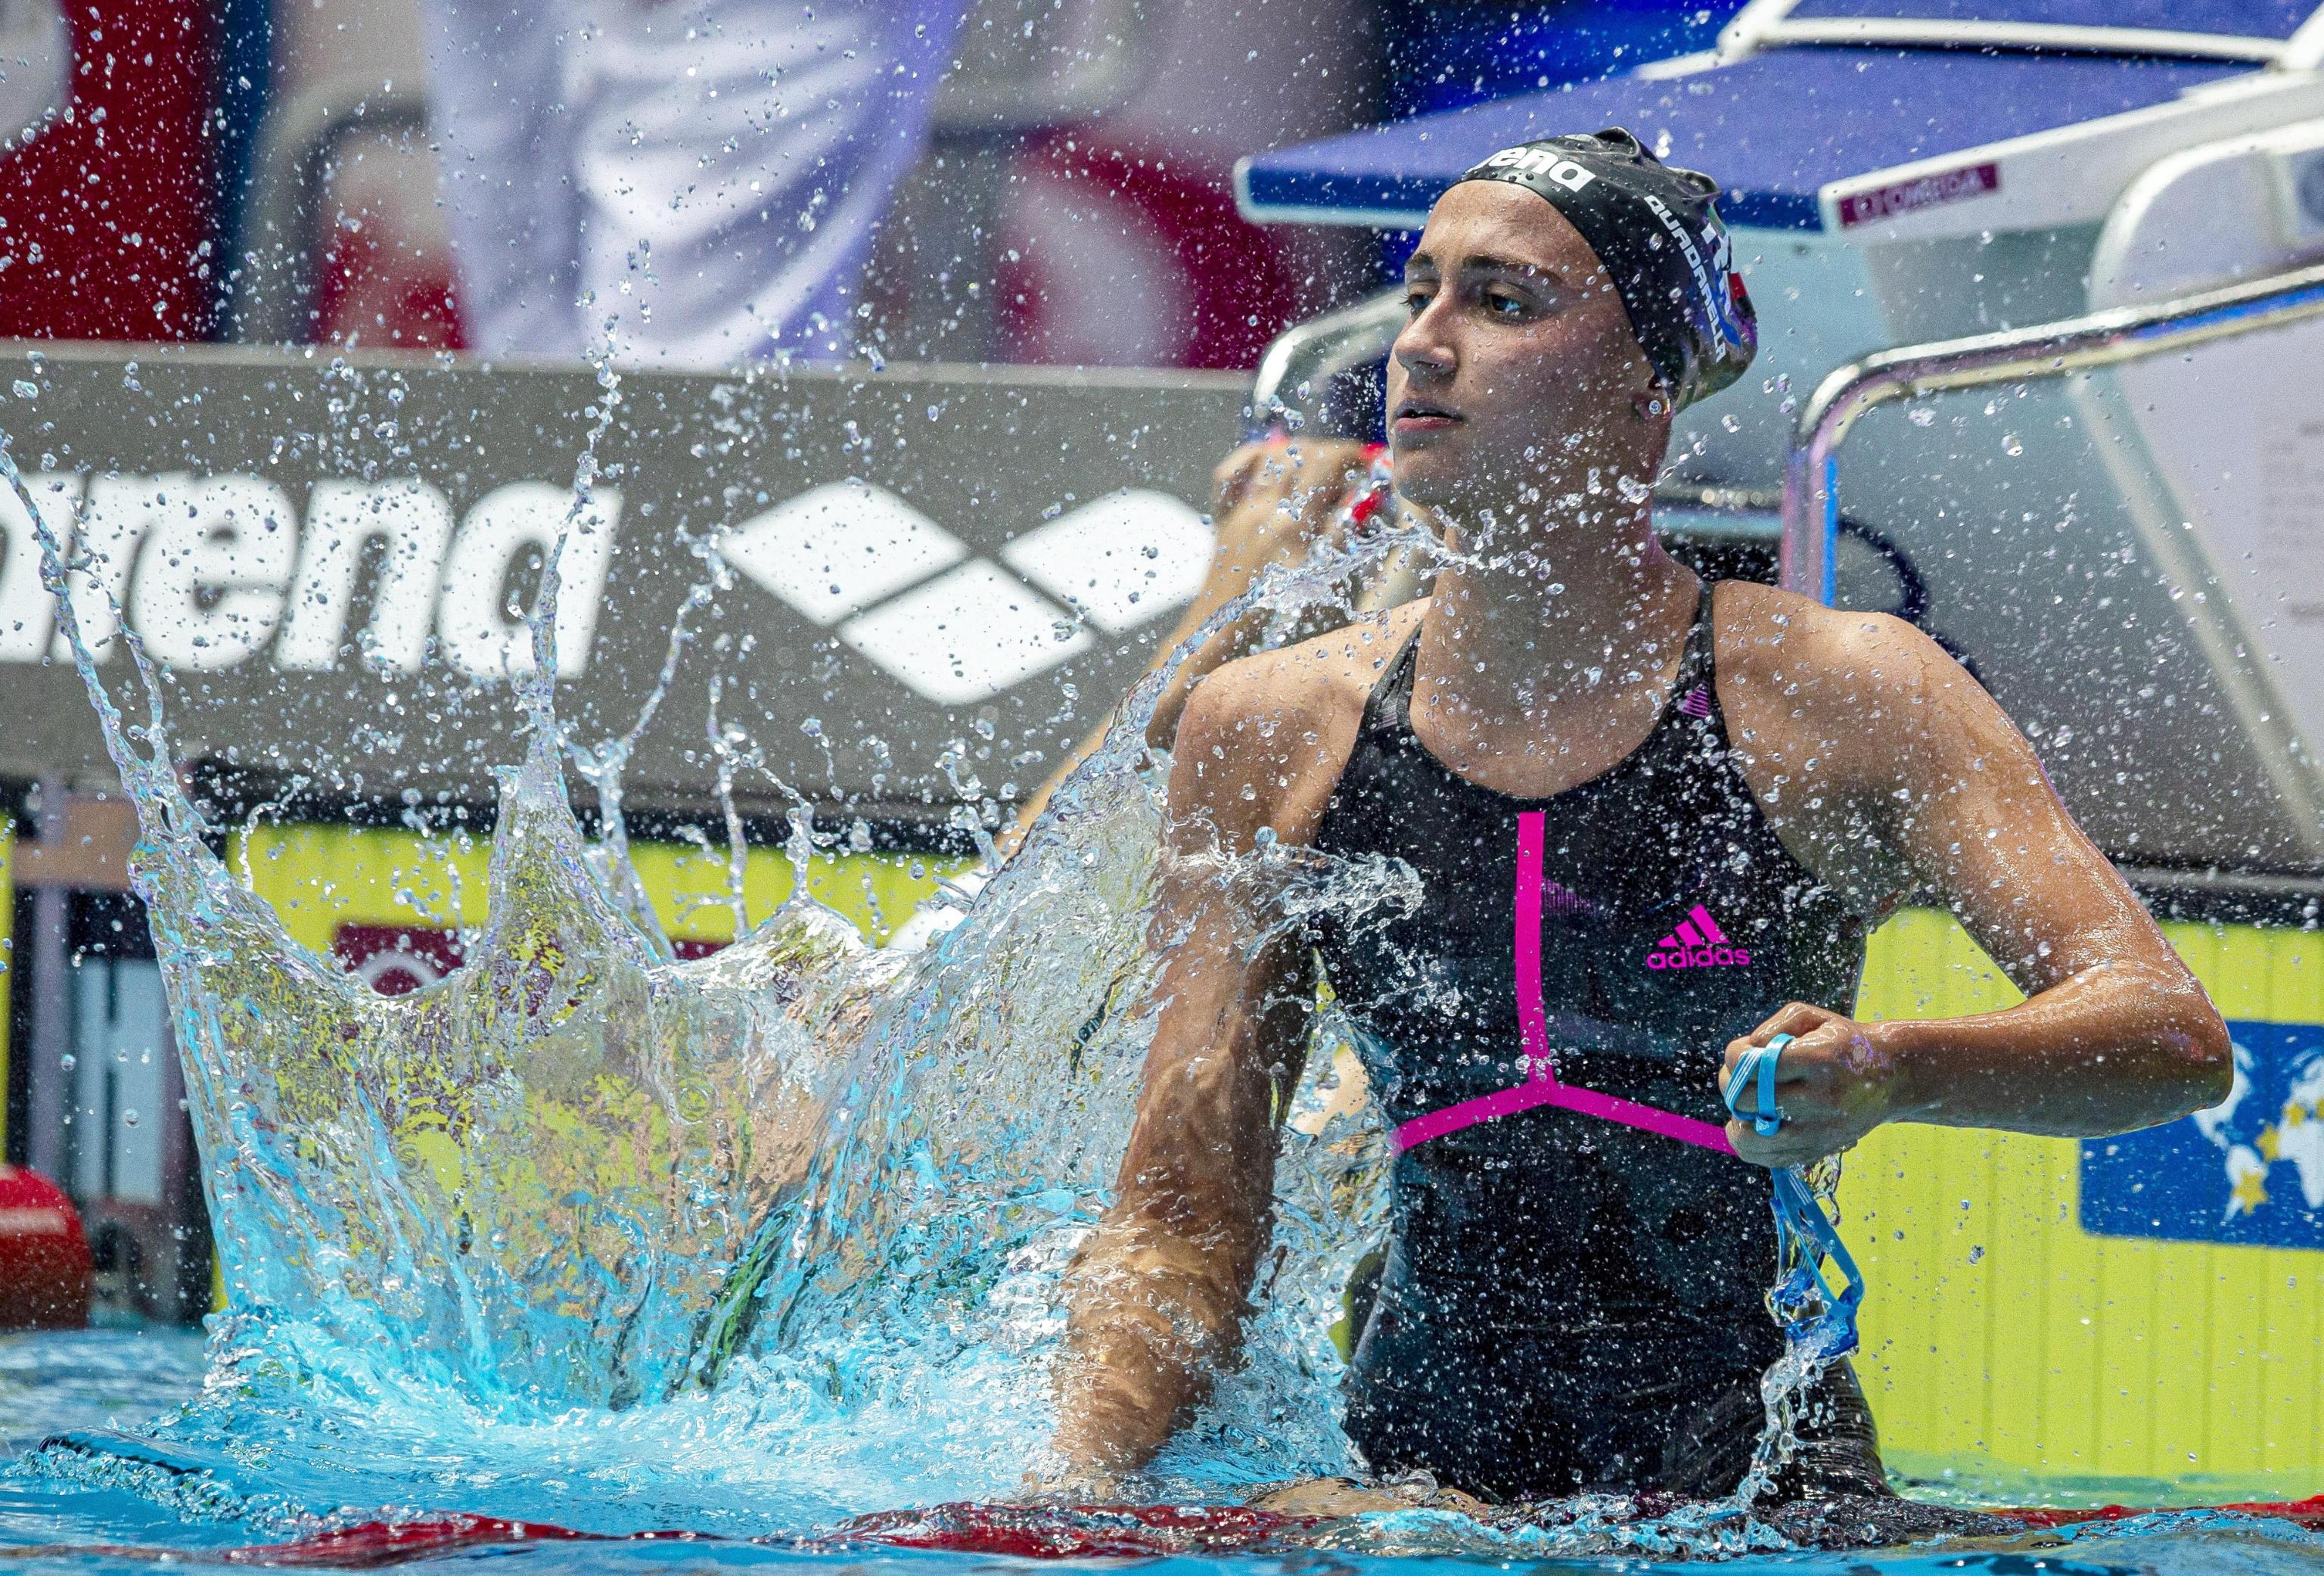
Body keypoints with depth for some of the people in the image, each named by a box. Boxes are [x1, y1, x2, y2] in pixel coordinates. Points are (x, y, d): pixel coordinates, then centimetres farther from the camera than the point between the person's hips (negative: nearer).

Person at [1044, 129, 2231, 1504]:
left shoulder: (1832, 699, -3)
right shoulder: (1270, 737, 5)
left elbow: (2174, 1037, -10)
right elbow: (1183, 1220, 7)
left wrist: (1892, 1075, -31)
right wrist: (1077, 1483, -13)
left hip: (1755, 1488, -2)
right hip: (1420, 1484, 2)